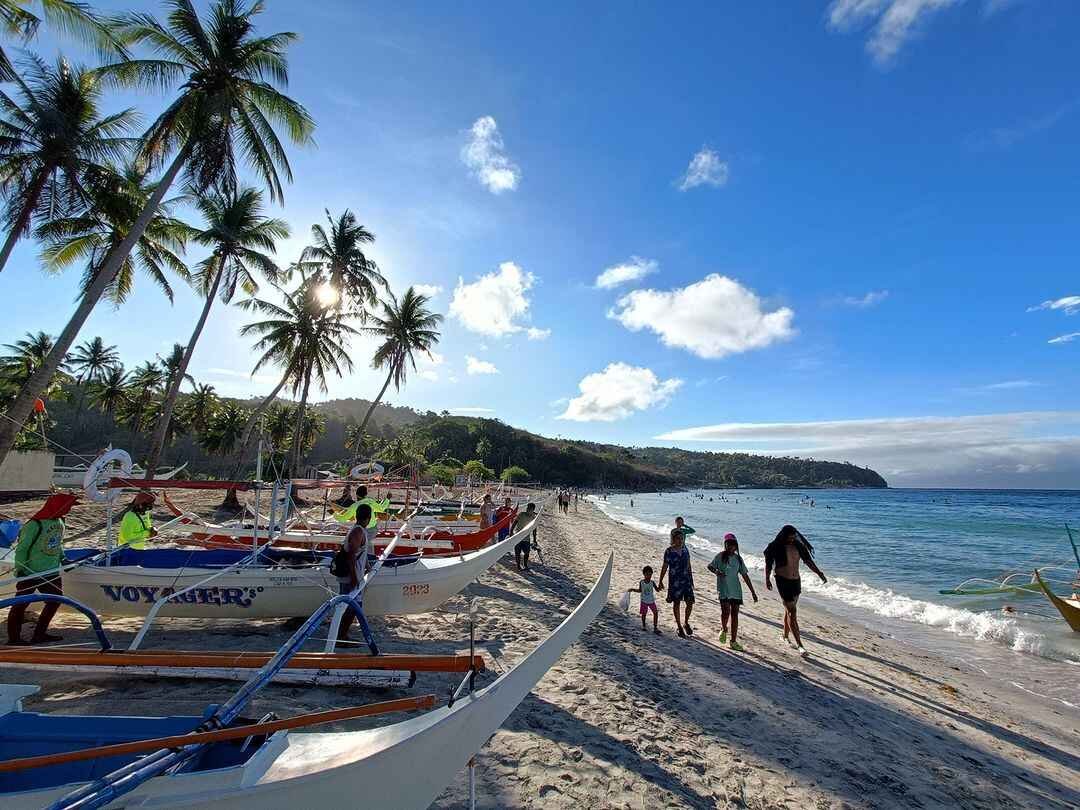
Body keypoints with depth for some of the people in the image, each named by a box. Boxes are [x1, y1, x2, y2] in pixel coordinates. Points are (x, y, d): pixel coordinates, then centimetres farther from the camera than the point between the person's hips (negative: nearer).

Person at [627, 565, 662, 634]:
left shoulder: (652, 582, -9)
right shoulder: (641, 582, -8)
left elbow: (657, 589, -6)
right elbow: (640, 590, 5)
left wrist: (660, 587, -26)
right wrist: (633, 589, -3)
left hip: (652, 601, 1)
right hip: (644, 601, 0)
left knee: (655, 613, -6)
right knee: (643, 613, 6)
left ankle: (655, 628, 6)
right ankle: (643, 625, 30)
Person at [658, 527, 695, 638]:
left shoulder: (685, 549, 3)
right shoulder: (669, 551, -9)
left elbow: (688, 565, 12)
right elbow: (665, 567, -6)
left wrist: (691, 579, 15)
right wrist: (661, 581, -7)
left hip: (687, 580, 4)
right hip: (675, 581, -4)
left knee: (690, 603, 2)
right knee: (676, 603, 7)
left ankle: (686, 623, 27)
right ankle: (679, 627, 22)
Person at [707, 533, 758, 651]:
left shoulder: (738, 558, 6)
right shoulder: (720, 556, -3)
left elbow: (745, 575, 9)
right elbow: (710, 566, 4)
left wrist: (753, 592, 9)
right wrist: (716, 572, -18)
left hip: (736, 590, 3)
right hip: (723, 589, -3)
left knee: (735, 614, 4)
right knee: (725, 611, -12)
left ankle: (734, 641, 15)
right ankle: (723, 629, 19)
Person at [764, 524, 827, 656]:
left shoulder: (798, 546, 2)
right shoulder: (776, 547, -12)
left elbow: (808, 561, 5)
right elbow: (768, 564, -5)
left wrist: (819, 573, -6)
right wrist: (767, 579, -9)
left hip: (796, 581, 6)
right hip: (783, 581, -6)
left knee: (789, 610, 16)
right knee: (792, 611, -8)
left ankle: (786, 636, 32)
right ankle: (799, 644, -6)